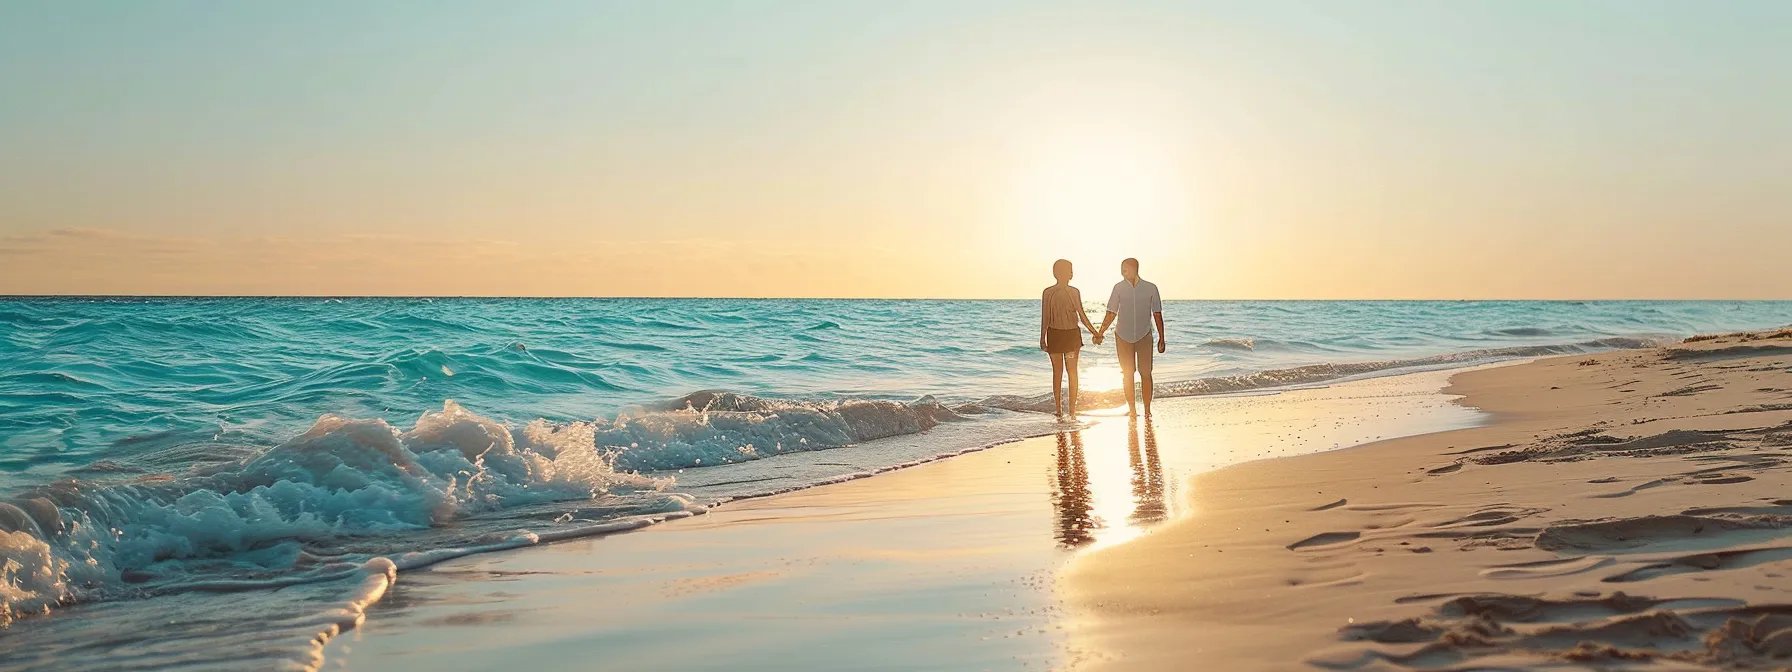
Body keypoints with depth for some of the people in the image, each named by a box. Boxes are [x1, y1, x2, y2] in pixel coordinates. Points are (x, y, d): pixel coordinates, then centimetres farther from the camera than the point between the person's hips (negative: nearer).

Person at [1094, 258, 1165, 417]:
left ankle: (1147, 410, 4)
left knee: (1145, 373, -3)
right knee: (1127, 373, 5)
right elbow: (1111, 313, 6)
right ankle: (1132, 409, 15)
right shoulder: (1119, 287, 0)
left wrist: (1161, 338, 0)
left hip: (1144, 336, -1)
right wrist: (1100, 333, 1)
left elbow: (1157, 314, 2)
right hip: (1123, 336, 1)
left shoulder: (1151, 288, -3)